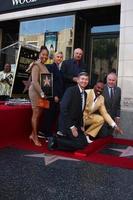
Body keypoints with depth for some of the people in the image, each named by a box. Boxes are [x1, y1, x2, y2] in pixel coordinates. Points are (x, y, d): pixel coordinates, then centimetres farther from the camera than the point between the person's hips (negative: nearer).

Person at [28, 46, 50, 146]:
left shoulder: (43, 66, 16)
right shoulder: (36, 65, -11)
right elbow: (34, 81, -19)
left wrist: (43, 92, 9)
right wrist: (41, 93, -24)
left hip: (42, 92, 8)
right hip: (36, 92, -8)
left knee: (38, 114, 10)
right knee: (36, 114, -3)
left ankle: (33, 134, 22)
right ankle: (35, 137, 7)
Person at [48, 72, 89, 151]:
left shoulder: (85, 94, 9)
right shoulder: (70, 90, -16)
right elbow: (63, 109, -23)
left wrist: (81, 125, 7)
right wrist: (71, 127, -23)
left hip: (76, 123, 9)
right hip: (67, 123, -9)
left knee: (84, 142, 9)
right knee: (81, 144, -14)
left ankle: (61, 136, 13)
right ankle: (55, 141, -3)